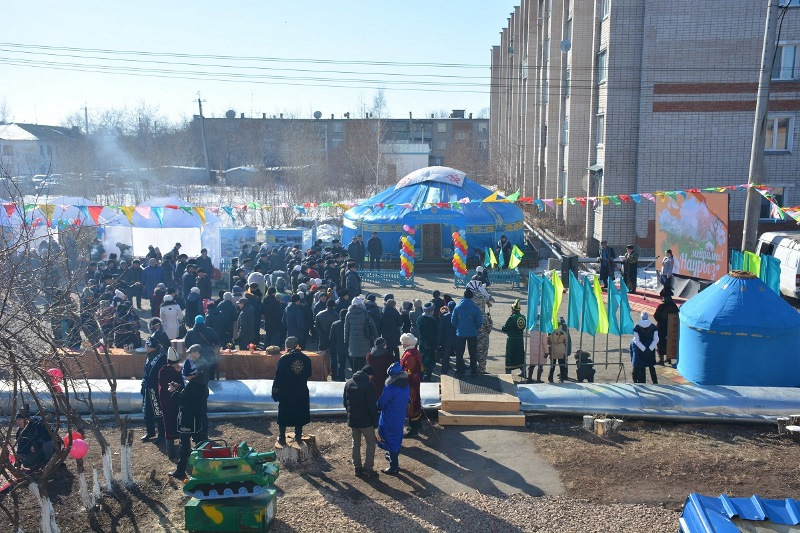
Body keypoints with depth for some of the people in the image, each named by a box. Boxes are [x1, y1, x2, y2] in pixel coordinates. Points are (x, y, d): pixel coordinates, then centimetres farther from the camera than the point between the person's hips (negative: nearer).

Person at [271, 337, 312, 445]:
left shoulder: (283, 359, -12)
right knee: (299, 414, 14)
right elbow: (309, 374, 7)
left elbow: (278, 377, -10)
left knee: (283, 415, 11)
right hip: (301, 391, 2)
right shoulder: (305, 358, -4)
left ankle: (282, 438, 17)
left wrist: (275, 392, -2)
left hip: (286, 392, -2)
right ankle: (298, 437, 21)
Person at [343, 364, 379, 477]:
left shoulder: (349, 383, 3)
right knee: (371, 443, 9)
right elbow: (372, 406, -16)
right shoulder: (367, 386, -18)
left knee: (356, 443, 18)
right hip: (365, 421, -6)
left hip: (352, 420, 6)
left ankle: (357, 468, 22)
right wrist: (375, 421, -7)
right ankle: (367, 469, 6)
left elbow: (345, 401, 12)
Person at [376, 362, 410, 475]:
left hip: (389, 421, -7)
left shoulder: (390, 388, -27)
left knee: (391, 442, 6)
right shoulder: (406, 386, -4)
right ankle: (393, 457, 47)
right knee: (397, 439, 25)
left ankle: (394, 468, 15)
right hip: (401, 419, 7)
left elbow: (381, 404, -18)